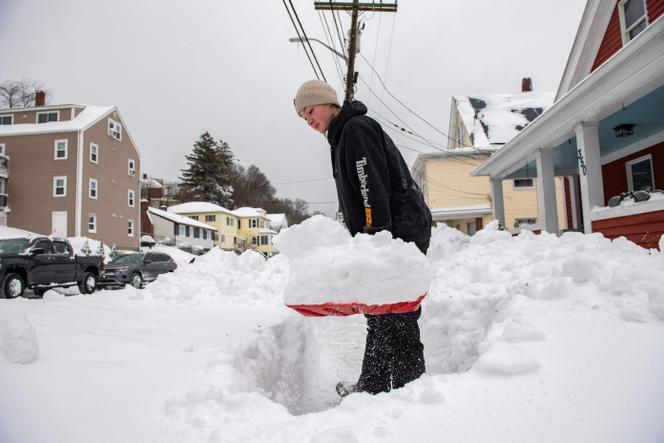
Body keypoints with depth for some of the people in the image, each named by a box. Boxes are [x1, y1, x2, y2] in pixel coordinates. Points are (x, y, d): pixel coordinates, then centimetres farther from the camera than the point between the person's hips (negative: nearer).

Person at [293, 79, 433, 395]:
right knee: (379, 312, 13)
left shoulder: (356, 128, -7)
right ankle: (372, 386, 23)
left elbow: (376, 188, -20)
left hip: (401, 230, -10)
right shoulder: (342, 137, 23)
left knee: (395, 313, -8)